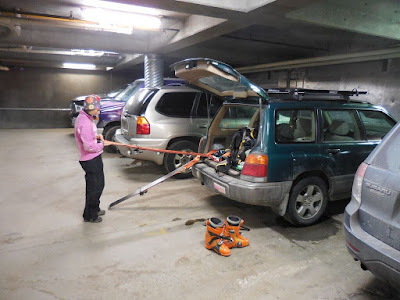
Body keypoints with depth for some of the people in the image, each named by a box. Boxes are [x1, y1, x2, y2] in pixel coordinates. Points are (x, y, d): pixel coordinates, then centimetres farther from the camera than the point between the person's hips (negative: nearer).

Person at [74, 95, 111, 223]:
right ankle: (89, 216, 19)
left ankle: (95, 209, 39)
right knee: (94, 187, 3)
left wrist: (97, 136, 7)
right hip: (90, 160, -10)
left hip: (95, 158, 10)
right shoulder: (84, 123, -25)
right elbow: (89, 146, -27)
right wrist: (102, 144, -13)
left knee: (99, 185, 22)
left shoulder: (87, 118, 8)